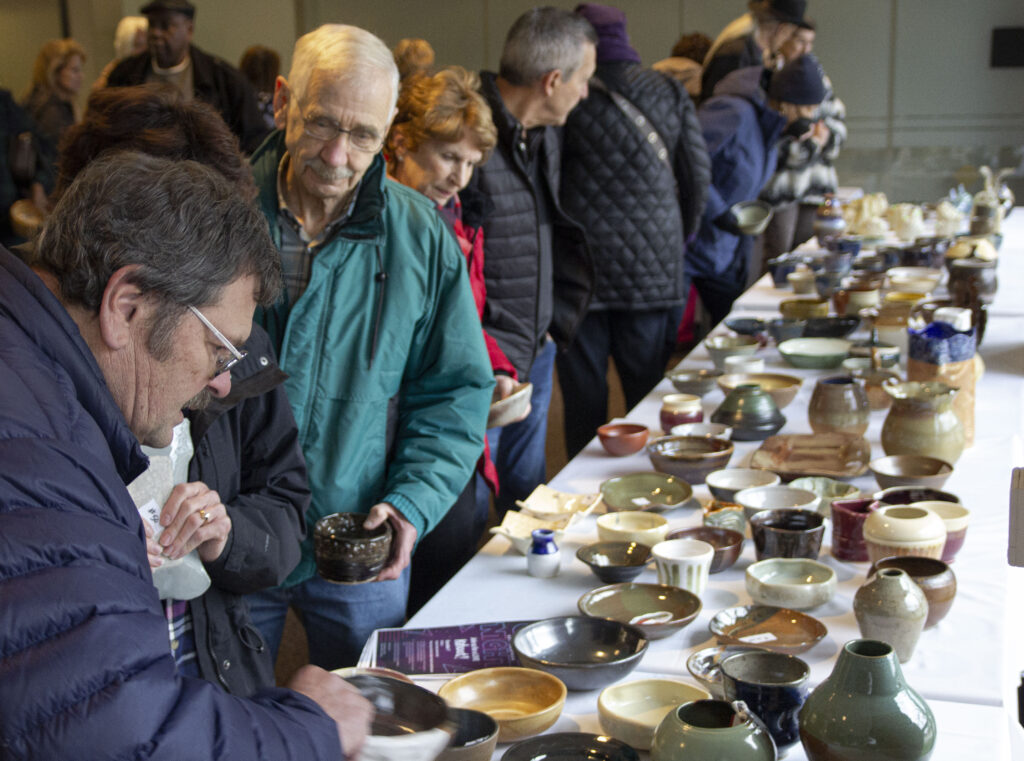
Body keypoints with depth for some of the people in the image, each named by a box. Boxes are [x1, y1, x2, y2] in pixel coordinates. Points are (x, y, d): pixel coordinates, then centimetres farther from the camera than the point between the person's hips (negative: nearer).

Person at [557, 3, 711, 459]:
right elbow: (698, 174, 7)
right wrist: (680, 238, 20)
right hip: (653, 269, 3)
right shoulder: (669, 93, 3)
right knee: (648, 393, 11)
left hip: (580, 268, -2)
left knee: (583, 394, 7)